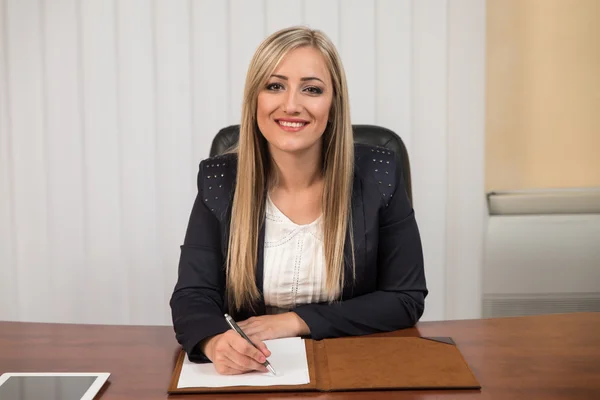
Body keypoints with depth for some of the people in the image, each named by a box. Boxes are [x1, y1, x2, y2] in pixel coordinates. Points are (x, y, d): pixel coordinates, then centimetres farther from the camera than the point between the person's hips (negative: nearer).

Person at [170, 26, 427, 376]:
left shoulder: (378, 175, -8)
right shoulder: (220, 180, -5)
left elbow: (406, 299, -5)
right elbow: (193, 296, -7)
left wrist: (295, 321, -13)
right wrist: (216, 342, -29)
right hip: (248, 372, 1)